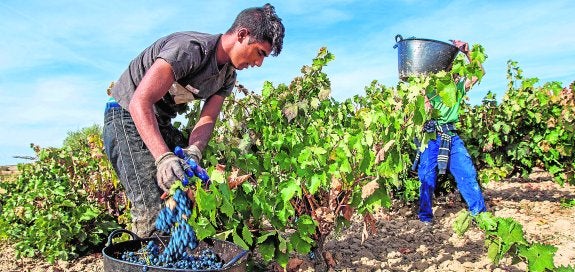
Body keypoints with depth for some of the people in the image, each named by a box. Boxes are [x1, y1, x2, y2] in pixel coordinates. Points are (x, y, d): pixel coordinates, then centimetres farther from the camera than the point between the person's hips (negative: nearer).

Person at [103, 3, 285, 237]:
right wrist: (163, 157, -44)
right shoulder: (190, 48, -27)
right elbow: (140, 102, -33)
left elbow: (208, 119, -6)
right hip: (127, 115, -8)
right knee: (154, 209, -17)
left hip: (161, 122, 8)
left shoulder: (228, 76, 2)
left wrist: (193, 152, -28)